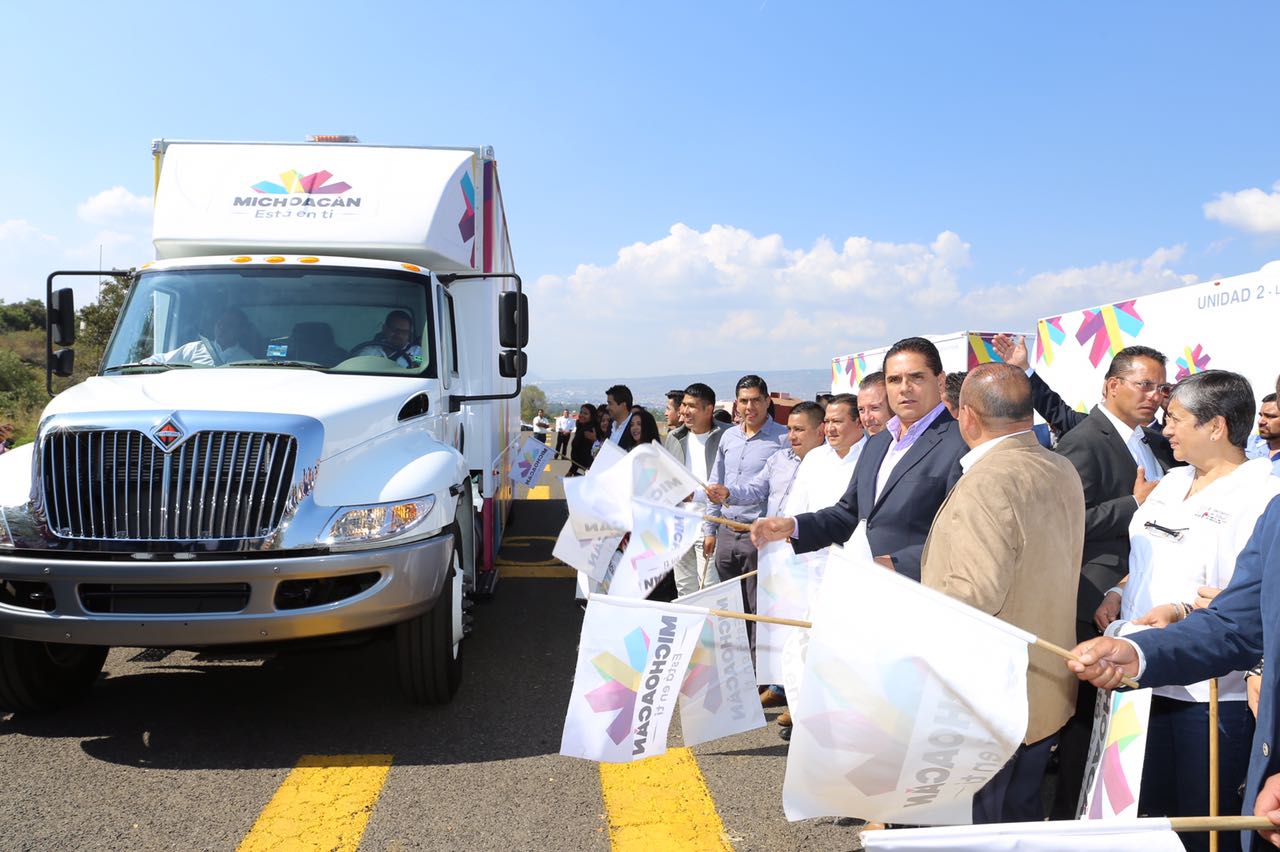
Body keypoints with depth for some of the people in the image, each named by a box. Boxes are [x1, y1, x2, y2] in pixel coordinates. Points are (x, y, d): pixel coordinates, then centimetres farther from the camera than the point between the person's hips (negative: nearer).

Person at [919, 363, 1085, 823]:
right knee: (1023, 813, 21)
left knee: (981, 823, 7)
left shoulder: (985, 483, -24)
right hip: (1047, 693, 8)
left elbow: (978, 594, -29)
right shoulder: (1064, 472, 4)